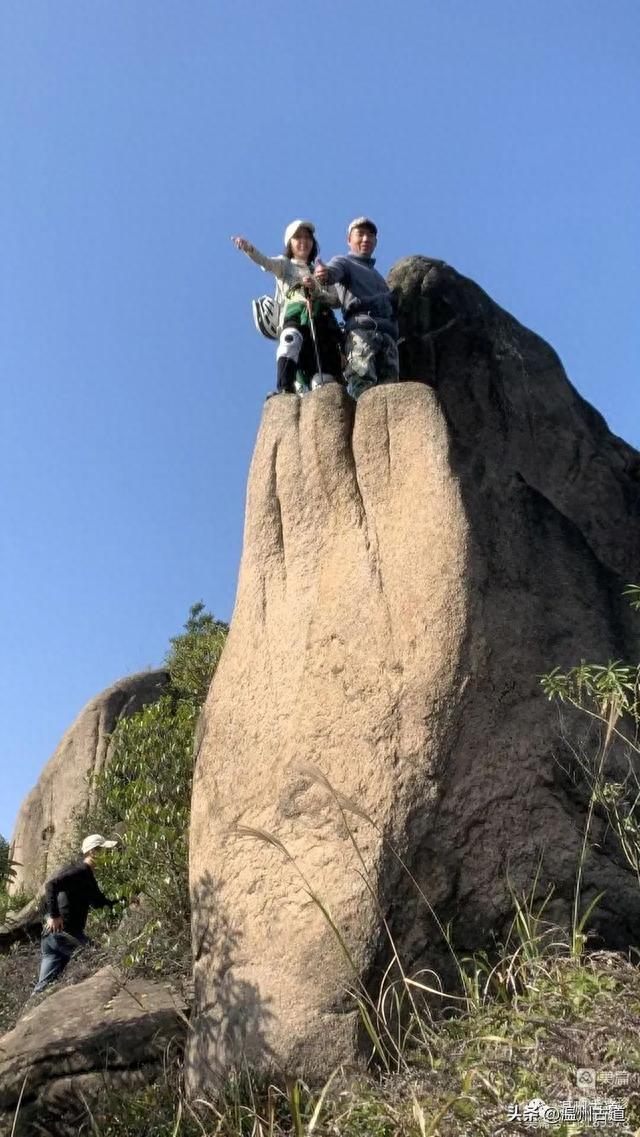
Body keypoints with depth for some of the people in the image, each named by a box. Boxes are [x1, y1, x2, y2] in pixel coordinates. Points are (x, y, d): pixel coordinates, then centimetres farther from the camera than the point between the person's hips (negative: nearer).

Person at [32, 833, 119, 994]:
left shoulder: (87, 875, 21)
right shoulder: (81, 871, -12)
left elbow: (98, 902, 32)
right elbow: (51, 884, -26)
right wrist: (54, 915, -27)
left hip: (52, 935, 9)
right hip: (64, 933, -9)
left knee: (44, 985, 7)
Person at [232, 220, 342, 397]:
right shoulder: (284, 265, 25)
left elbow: (337, 301, 16)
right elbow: (265, 262, 1)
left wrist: (316, 290, -3)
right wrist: (248, 248, -21)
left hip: (322, 319, 3)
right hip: (294, 317, -3)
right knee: (291, 339, -38)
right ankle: (284, 389, -49)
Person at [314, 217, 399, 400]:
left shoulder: (377, 275, 40)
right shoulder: (344, 262, 20)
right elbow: (334, 270, -5)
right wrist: (324, 274, -28)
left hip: (388, 332, 6)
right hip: (362, 326, -6)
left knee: (390, 384, -10)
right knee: (363, 382, -25)